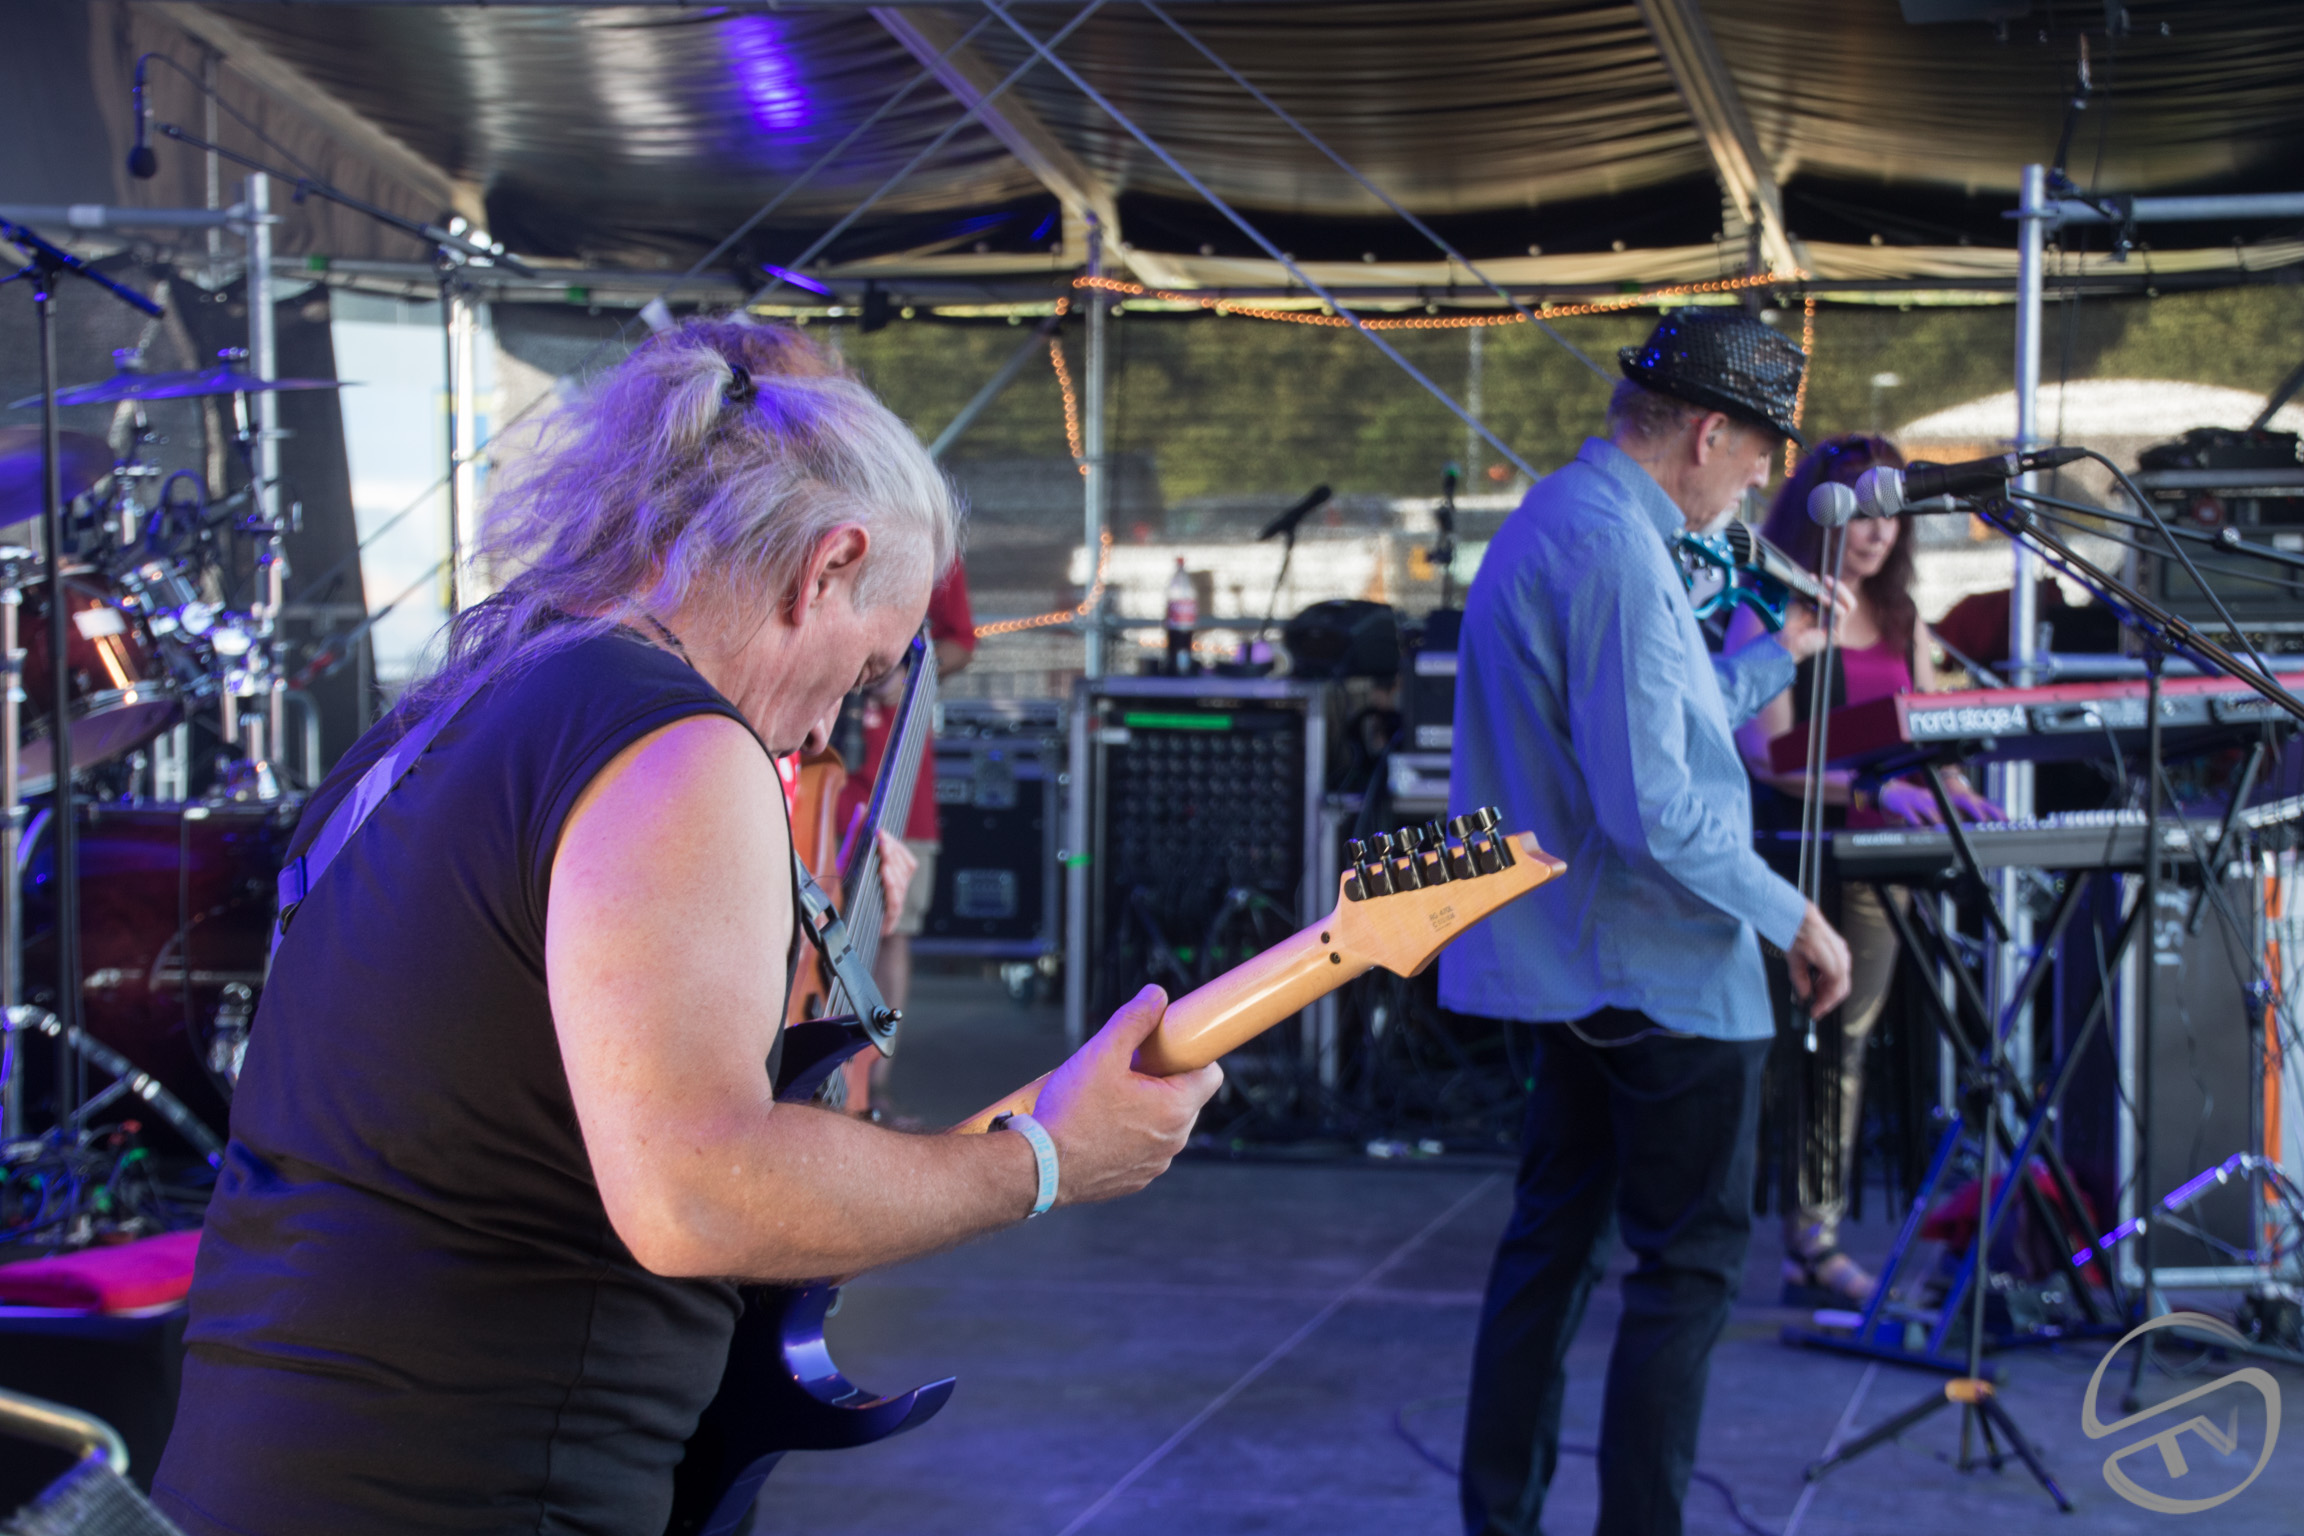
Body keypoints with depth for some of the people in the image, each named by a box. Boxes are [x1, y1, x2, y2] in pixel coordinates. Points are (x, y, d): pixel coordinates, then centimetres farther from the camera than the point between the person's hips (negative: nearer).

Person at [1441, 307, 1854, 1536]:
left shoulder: (1542, 525, 12)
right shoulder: (1618, 554, -20)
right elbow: (1653, 809, -25)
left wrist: (1781, 652, 26)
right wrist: (1792, 918, -16)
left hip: (1557, 965, 10)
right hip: (1666, 973, -10)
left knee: (1551, 1241, 14)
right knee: (1689, 1264, 0)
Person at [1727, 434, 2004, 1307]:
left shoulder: (1901, 619, 16)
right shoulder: (1770, 611, -6)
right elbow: (1765, 749, -16)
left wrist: (1957, 793, -4)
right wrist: (1874, 790, -27)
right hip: (1789, 850, -6)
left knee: (1844, 1045, 8)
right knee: (1782, 1045, -7)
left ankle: (1816, 1245, 14)